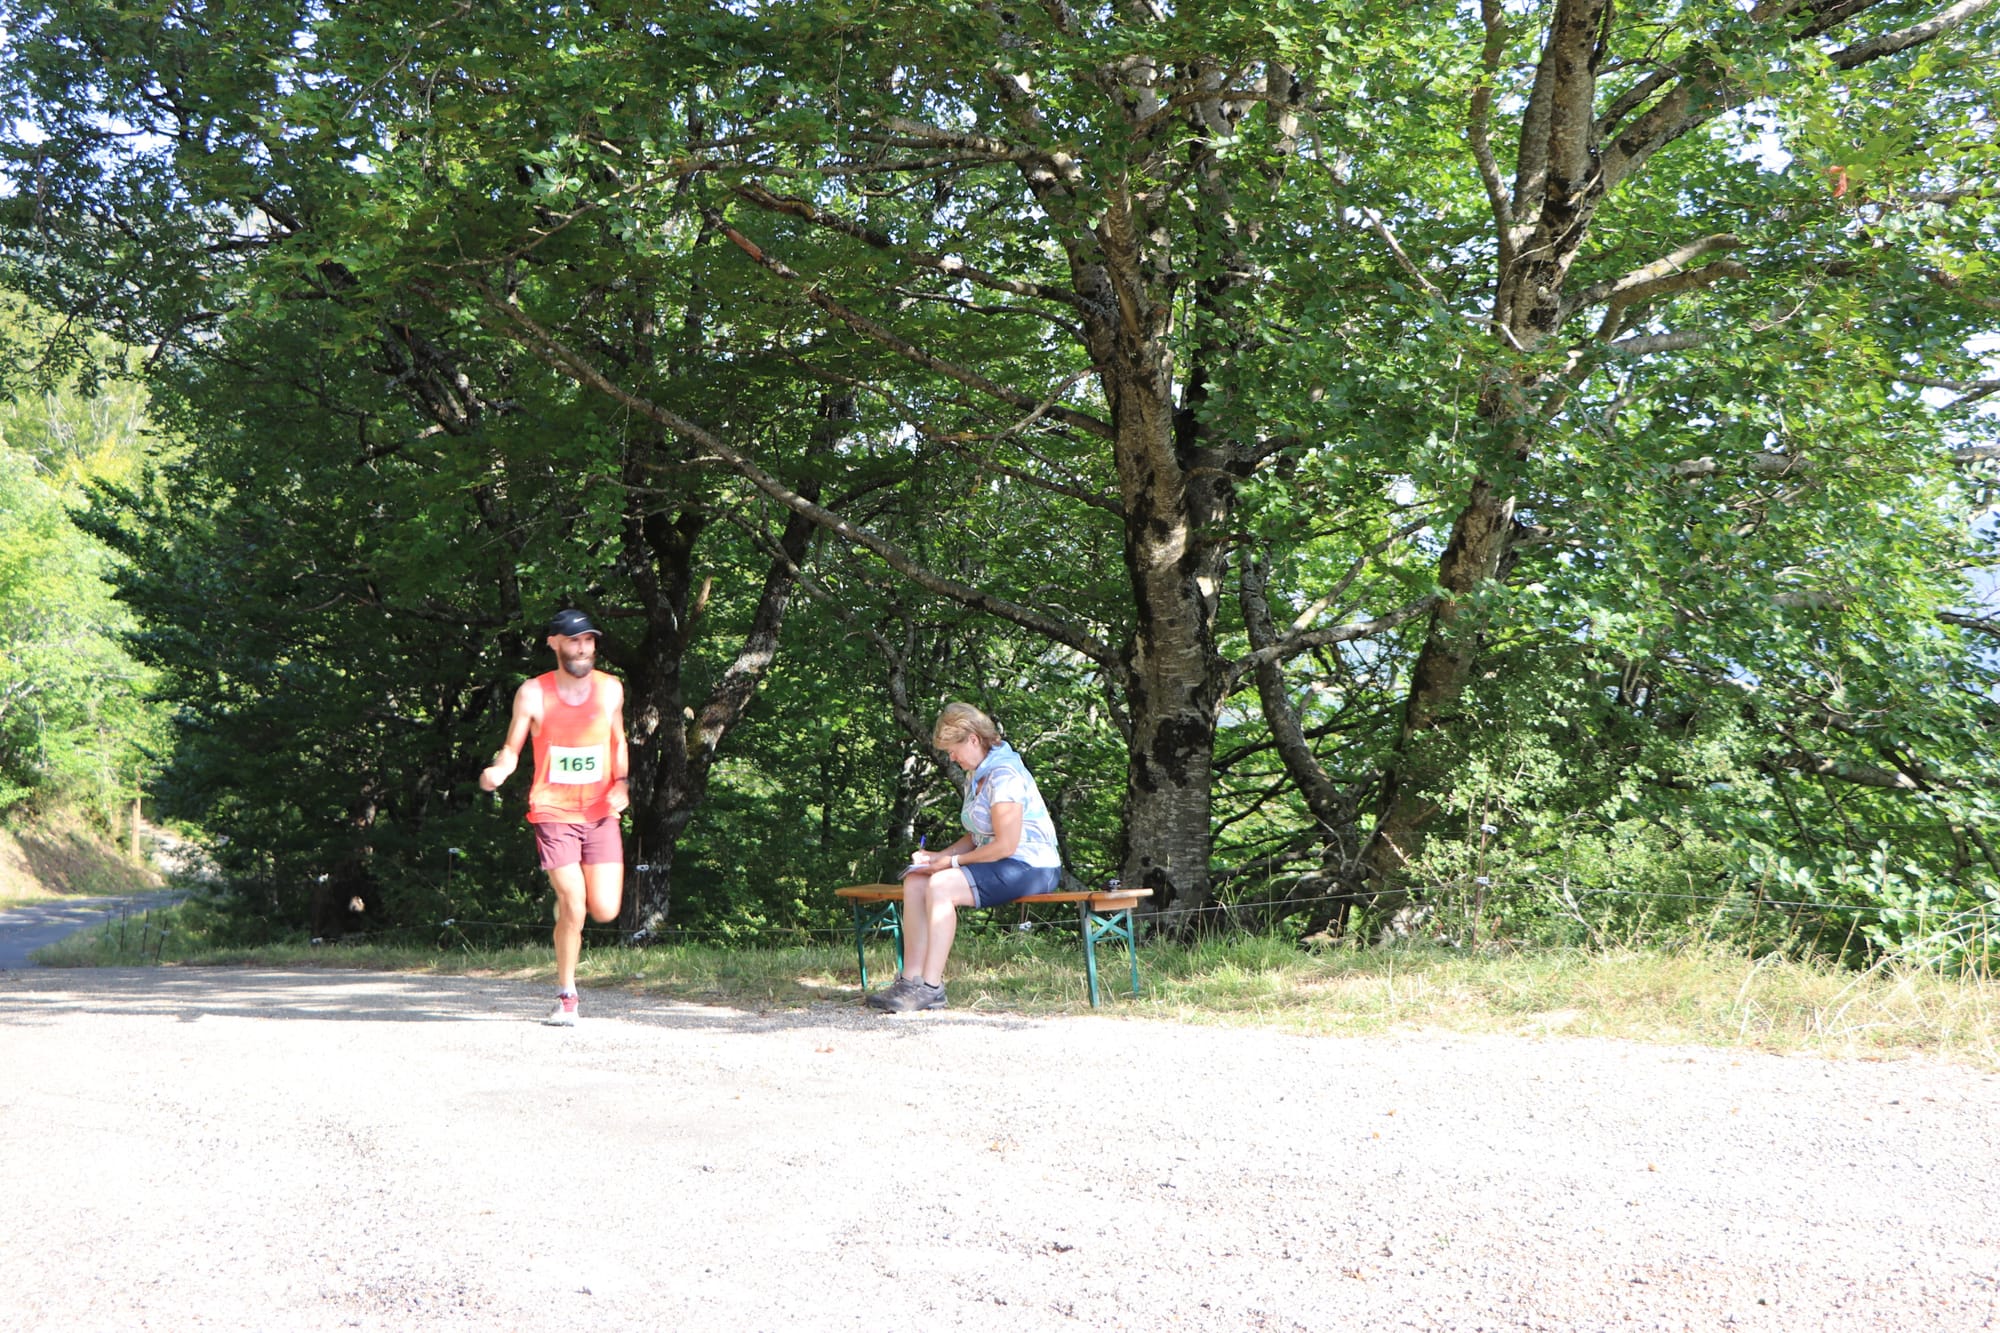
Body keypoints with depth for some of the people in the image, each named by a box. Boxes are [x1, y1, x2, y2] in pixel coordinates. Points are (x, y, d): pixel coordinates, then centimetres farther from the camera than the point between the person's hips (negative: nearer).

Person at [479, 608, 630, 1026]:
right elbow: (512, 749, 1)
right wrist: (497, 771, -21)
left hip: (600, 812, 3)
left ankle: (566, 893, 33)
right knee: (573, 908, -12)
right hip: (553, 812, -3)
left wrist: (620, 783, 0)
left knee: (605, 910, -4)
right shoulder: (533, 694, -4)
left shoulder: (610, 689, 5)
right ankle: (566, 996, 7)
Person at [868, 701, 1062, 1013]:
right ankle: (911, 979, -11)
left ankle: (931, 987, -24)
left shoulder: (1004, 775, -17)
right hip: (999, 865, 10)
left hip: (1029, 867, -10)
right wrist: (939, 856, 3)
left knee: (941, 885, -27)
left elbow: (1005, 845, -21)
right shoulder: (977, 776, 15)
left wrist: (953, 861, -13)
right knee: (914, 882, -5)